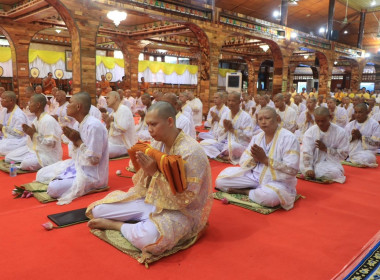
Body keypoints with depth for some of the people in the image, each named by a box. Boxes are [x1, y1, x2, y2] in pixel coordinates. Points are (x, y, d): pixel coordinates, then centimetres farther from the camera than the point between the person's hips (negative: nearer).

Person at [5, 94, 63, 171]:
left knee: (26, 163, -32)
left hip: (47, 153, -10)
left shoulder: (48, 120, -21)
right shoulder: (36, 118, 9)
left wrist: (34, 134, -20)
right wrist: (29, 132, -4)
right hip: (34, 148, 10)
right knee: (8, 157, 4)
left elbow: (51, 143, -25)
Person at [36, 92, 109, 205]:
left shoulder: (93, 125, -22)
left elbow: (93, 159, -23)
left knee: (54, 188, -22)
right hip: (79, 165, 9)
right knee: (42, 174, 8)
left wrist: (78, 141, -14)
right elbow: (79, 155, 12)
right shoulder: (82, 124, 7)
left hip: (92, 173, -9)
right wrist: (74, 140, -6)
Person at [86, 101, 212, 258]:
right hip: (151, 200, 6)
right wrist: (145, 168, -16)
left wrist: (155, 172, -26)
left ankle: (114, 224, -9)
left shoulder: (190, 152, -22)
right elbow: (145, 186, 6)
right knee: (97, 210, 0)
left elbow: (185, 198, -23)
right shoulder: (158, 144, -1)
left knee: (146, 236, -36)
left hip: (178, 210, -6)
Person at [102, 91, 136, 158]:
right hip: (112, 142, 9)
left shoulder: (124, 109, -13)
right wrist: (107, 123, -5)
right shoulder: (113, 113, 14)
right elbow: (108, 131, 14)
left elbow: (122, 128, -27)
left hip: (123, 146, -9)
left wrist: (111, 121, -13)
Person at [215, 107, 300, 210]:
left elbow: (292, 170, -20)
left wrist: (265, 159, -22)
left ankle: (247, 191, -9)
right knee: (221, 179, -7)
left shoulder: (288, 138, -12)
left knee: (268, 196, -40)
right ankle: (258, 191, -3)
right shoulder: (257, 137, 7)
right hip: (255, 176, 6)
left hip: (278, 181, -5)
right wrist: (255, 159, -18)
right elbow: (243, 162, 5)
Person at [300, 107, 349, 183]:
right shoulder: (310, 132, -3)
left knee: (334, 173, -34)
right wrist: (308, 169, -30)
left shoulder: (340, 132, -3)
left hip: (331, 163, 0)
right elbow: (306, 152, -15)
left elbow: (344, 154, -2)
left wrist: (326, 149, -12)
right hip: (314, 162, 0)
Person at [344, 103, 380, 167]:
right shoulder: (349, 125, 13)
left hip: (366, 152, -6)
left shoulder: (374, 124, 2)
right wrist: (352, 137, -10)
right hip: (351, 152, 6)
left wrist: (361, 136, -12)